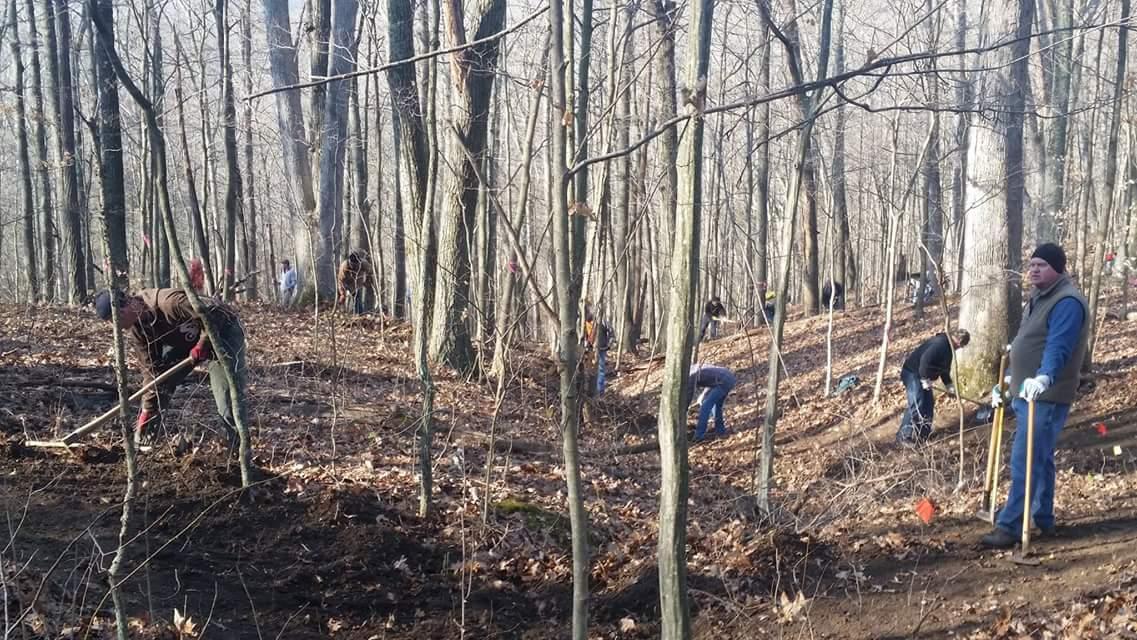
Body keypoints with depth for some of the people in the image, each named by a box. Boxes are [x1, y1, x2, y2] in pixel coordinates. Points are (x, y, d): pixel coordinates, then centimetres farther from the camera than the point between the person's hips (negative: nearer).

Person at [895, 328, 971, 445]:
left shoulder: (948, 347, 12)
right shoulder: (941, 343, -23)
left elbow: (944, 368, 22)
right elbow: (925, 360, -33)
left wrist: (948, 384, 15)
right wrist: (925, 379, -26)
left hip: (923, 376, 11)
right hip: (912, 373, -11)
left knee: (928, 404, 12)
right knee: (916, 405, -13)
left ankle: (924, 433, 21)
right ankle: (904, 436, -8)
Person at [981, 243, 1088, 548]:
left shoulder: (1067, 302, -16)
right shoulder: (1038, 299, 17)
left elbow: (1058, 347, -31)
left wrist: (1044, 377, -48)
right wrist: (1006, 383, 31)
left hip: (1046, 397, -10)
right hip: (1027, 394, 11)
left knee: (1024, 462, -11)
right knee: (1039, 460, 18)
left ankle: (1009, 527, -9)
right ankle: (1043, 520, 30)